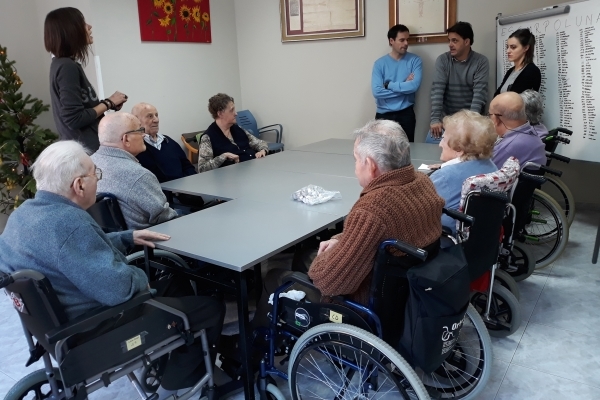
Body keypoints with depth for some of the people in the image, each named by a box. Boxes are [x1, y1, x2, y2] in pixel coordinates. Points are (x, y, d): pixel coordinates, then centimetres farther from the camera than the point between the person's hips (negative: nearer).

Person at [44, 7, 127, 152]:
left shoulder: (63, 64, 12)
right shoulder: (67, 67, -17)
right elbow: (75, 119, -22)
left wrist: (109, 103, 3)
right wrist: (108, 103, -12)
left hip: (80, 147, 10)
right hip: (85, 149, -10)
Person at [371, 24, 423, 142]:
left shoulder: (415, 60, 0)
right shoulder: (380, 63, -1)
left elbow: (414, 86, -15)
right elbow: (376, 91, -14)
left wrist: (389, 84, -11)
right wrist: (404, 86, -11)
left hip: (406, 114, 0)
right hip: (384, 115, 0)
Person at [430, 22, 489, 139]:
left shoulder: (481, 62, -5)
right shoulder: (442, 60, -1)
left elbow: (479, 93, -15)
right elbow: (437, 90, -11)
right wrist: (435, 119, -23)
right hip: (447, 118, 2)